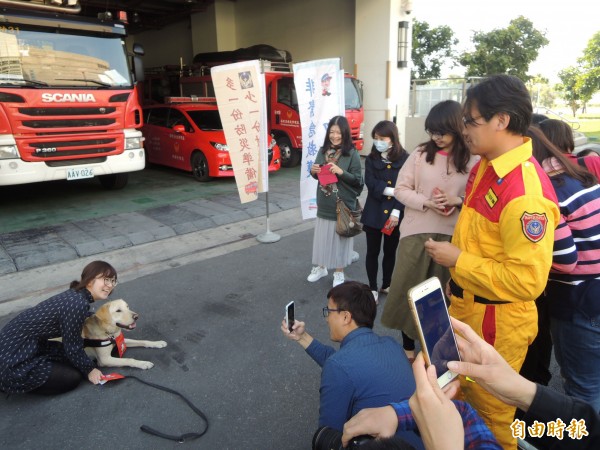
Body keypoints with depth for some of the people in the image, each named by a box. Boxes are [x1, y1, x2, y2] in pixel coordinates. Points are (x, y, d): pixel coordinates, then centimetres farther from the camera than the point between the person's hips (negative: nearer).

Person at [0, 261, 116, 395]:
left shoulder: (77, 295, 3)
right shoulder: (77, 304, -26)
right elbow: (73, 347, -16)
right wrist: (89, 370, 0)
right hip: (13, 356, -9)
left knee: (72, 360, 14)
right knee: (73, 377, -5)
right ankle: (16, 382, 5)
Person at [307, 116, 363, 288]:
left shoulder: (352, 154, -9)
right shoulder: (323, 151, 5)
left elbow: (358, 180, -10)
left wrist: (341, 172, -24)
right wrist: (313, 171, -8)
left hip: (343, 205, -4)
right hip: (324, 204, 4)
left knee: (340, 238, 7)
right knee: (322, 237, 14)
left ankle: (339, 273, 25)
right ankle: (321, 267, 34)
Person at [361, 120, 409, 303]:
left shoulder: (404, 159, -4)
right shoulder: (371, 159, 3)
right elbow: (370, 183, -10)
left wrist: (396, 211, -17)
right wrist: (392, 190, -20)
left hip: (395, 213, -1)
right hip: (374, 212, 1)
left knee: (390, 252, 13)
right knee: (372, 251, 7)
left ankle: (386, 285, 31)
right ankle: (373, 288, 21)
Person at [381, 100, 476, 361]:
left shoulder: (472, 161, -3)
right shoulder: (420, 154, 0)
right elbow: (401, 189, 0)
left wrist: (458, 201, -18)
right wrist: (426, 202, -14)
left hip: (452, 236, 0)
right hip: (417, 231, 1)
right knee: (409, 288, 7)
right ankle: (408, 343, 26)